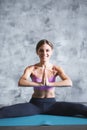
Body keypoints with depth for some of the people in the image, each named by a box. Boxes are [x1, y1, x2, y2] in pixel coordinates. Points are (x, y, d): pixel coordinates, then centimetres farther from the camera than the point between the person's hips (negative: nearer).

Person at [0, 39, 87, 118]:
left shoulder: (56, 69, -1)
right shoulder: (31, 69, -4)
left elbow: (69, 83, -20)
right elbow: (21, 82, -24)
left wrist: (49, 83, -30)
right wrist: (40, 83, -34)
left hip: (51, 104, 1)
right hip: (35, 104, -1)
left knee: (80, 108, -25)